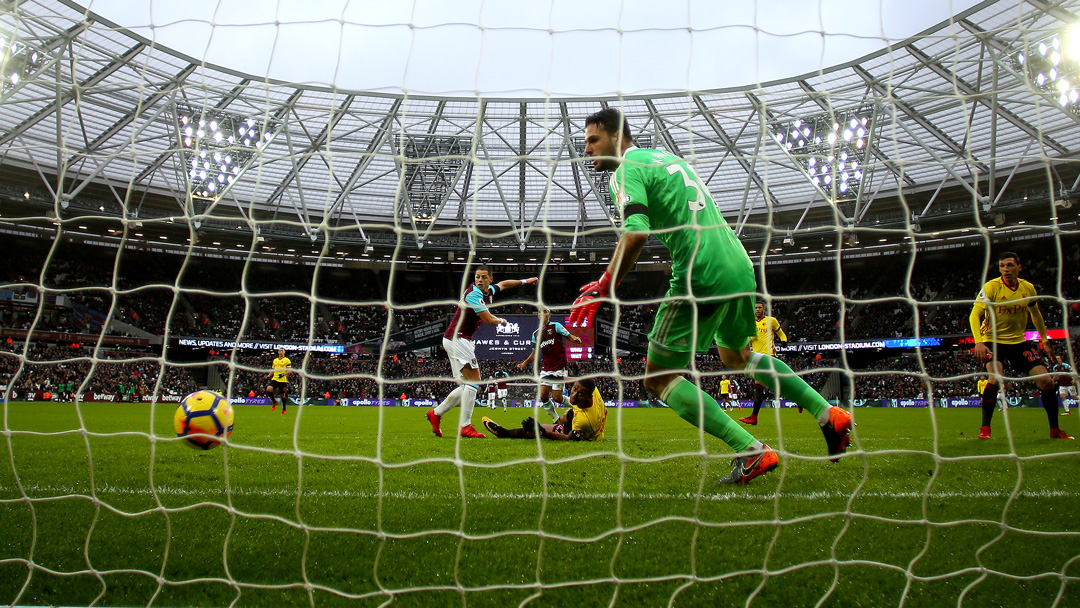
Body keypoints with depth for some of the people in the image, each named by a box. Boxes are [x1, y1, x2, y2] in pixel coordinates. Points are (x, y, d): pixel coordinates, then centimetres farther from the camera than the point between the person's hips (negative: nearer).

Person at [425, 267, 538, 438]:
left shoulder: (489, 290, 10)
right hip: (457, 339, -10)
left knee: (467, 385, 10)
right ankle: (465, 427, -12)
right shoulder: (473, 295, -18)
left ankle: (436, 413, 17)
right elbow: (490, 320, -21)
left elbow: (503, 284, 34)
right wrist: (502, 321, 0)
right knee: (473, 381, -14)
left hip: (463, 341, 10)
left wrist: (524, 281, 37)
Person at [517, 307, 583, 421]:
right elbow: (535, 352, 23)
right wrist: (524, 363, 14)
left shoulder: (556, 326, 0)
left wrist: (575, 339, -30)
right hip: (545, 369, 5)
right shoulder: (536, 334, 14)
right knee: (543, 397, -4)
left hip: (559, 368, -5)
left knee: (556, 398, -9)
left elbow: (570, 336, -8)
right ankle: (556, 421, 13)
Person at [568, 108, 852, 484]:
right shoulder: (665, 156, 23)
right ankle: (829, 415, 30)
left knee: (659, 379, 1)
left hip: (702, 278, -9)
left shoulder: (626, 170, -5)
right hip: (739, 267, 9)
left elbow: (636, 233, -21)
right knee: (737, 357, 30)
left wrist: (604, 287, -16)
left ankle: (752, 452, -5)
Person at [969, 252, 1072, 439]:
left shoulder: (1028, 288, 0)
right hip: (993, 341, -5)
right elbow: (975, 314, -22)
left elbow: (1035, 314, 19)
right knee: (996, 377, -28)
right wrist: (979, 342, -35)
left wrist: (1044, 340, 21)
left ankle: (1055, 430, 15)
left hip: (1019, 341, 5)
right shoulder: (991, 287, -15)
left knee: (1046, 380, -2)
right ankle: (985, 428, -17)